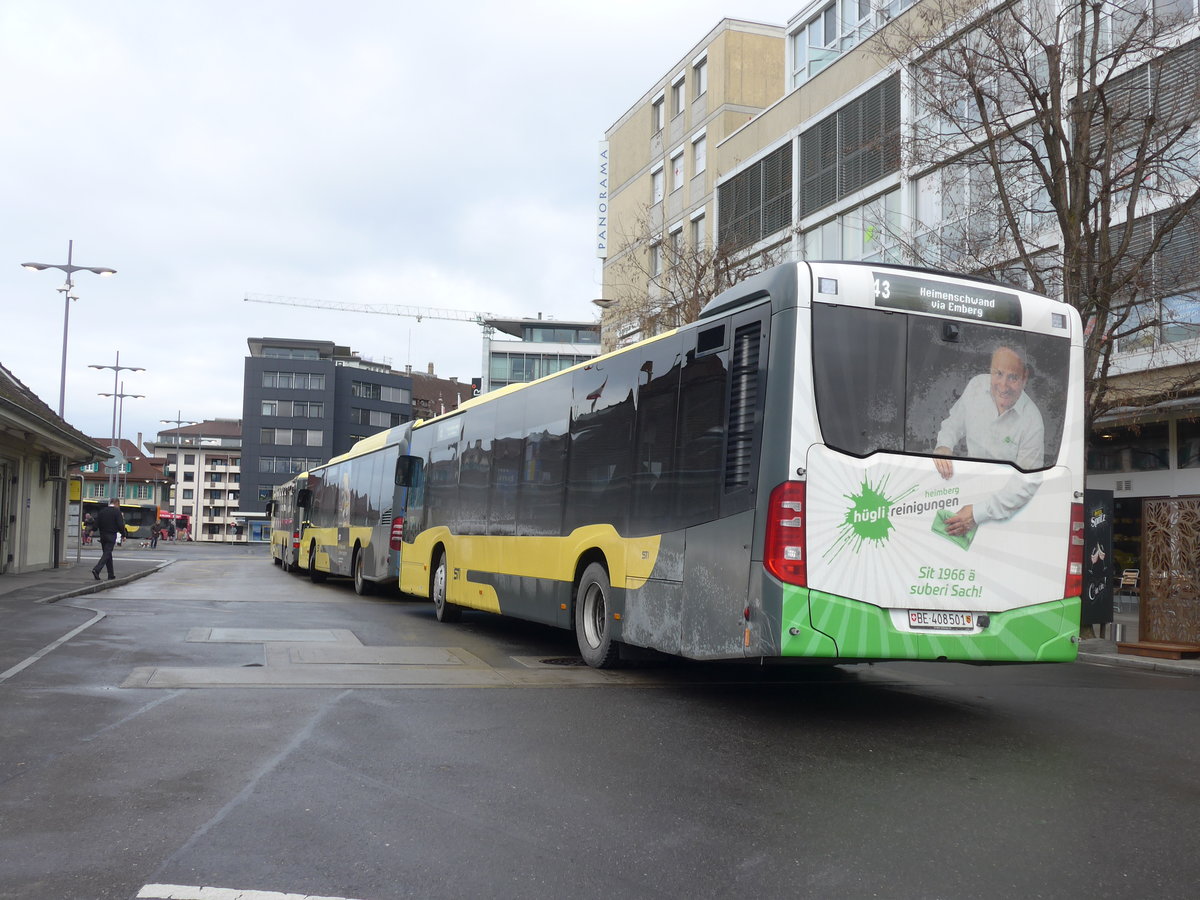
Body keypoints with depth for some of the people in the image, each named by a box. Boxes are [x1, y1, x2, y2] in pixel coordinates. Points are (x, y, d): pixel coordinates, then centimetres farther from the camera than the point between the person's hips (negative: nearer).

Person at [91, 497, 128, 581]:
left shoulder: (101, 511, 8)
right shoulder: (117, 512, -8)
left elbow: (96, 524, 5)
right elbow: (120, 525, -12)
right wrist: (123, 534, -1)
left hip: (102, 535, 6)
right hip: (111, 536, -6)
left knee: (107, 554, 13)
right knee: (107, 554, -5)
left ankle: (111, 574, 18)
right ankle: (96, 570, -22)